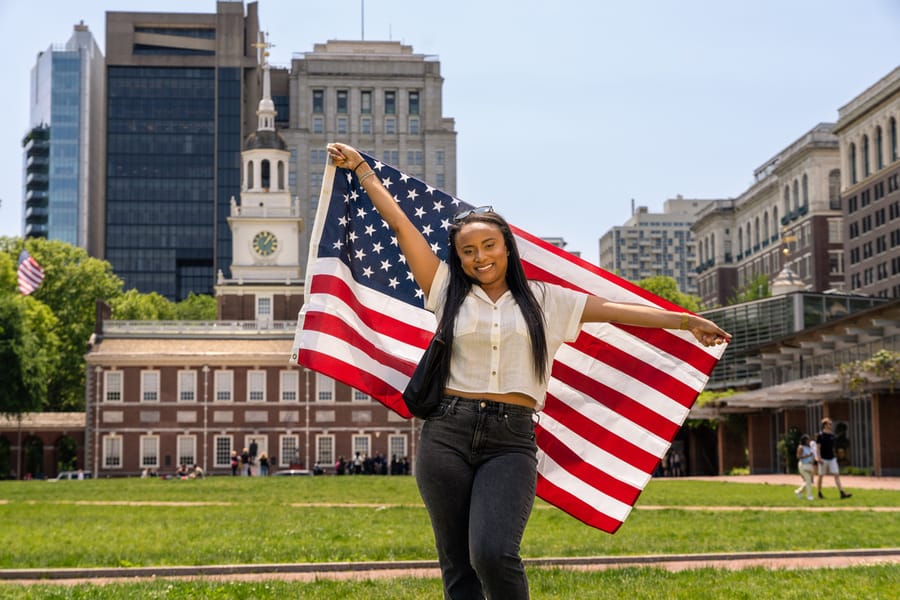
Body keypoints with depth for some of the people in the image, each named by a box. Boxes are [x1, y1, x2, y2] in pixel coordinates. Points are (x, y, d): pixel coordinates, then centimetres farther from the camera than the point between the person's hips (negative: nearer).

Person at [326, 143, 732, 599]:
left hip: (511, 441, -1)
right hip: (447, 435, 1)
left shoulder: (544, 300, 12)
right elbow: (399, 224, 13)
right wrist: (361, 168, 16)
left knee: (493, 553, -22)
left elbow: (614, 310, 15)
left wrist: (685, 321, 18)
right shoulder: (448, 292, 11)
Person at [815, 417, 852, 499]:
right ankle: (819, 493, 19)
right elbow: (818, 447, -11)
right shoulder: (820, 435, -8)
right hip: (823, 459, -5)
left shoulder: (832, 435, 10)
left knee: (837, 475, -5)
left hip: (832, 459, 5)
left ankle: (842, 493, -12)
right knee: (821, 476, 5)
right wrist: (819, 458, -19)